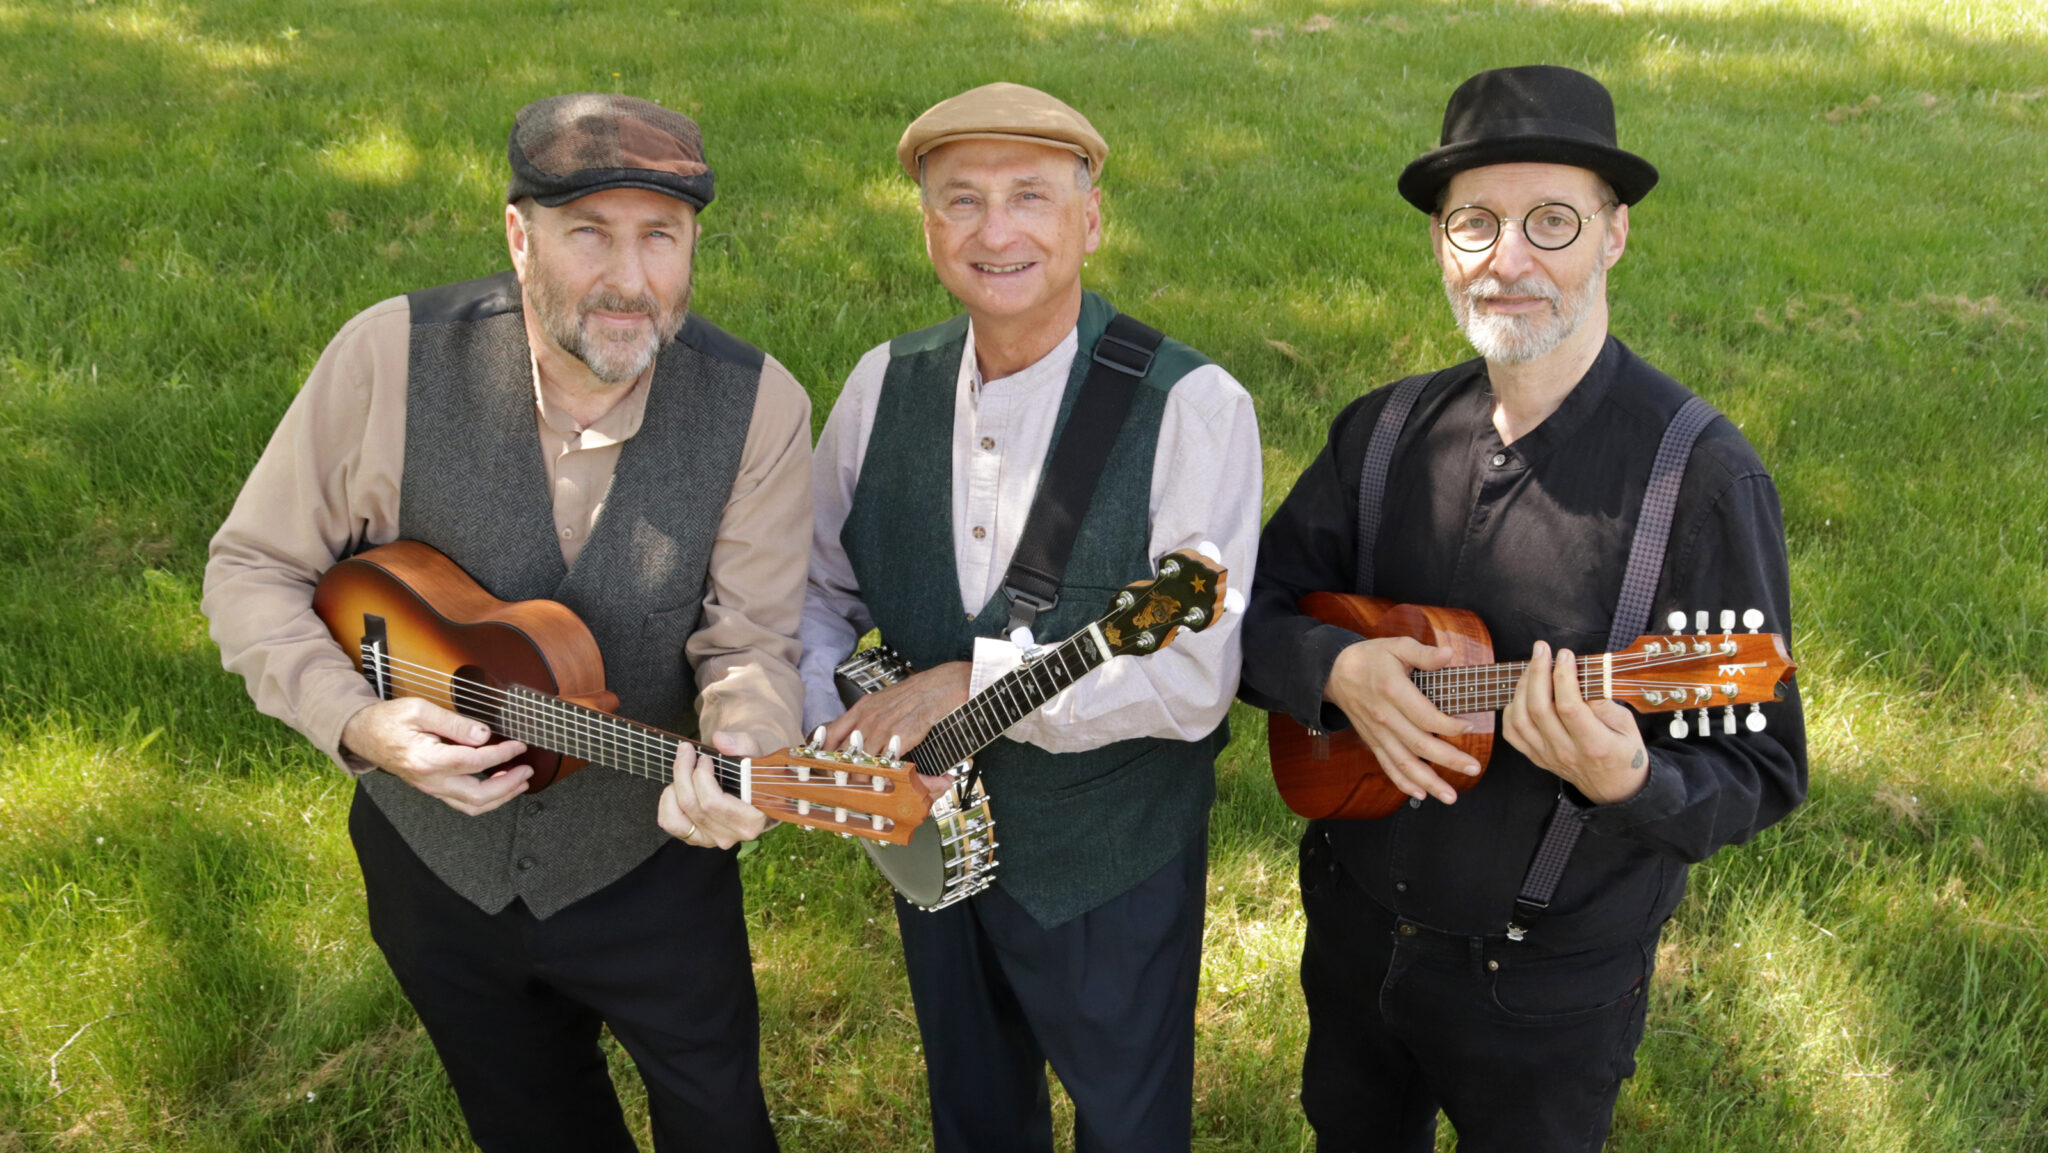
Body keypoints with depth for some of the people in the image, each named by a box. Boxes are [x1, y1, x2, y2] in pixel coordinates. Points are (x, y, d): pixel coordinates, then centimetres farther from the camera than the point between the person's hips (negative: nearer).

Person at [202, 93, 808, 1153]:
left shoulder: (757, 407, -19)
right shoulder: (392, 356, -19)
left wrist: (737, 752, -36)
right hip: (432, 855, 1)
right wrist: (355, 721, -24)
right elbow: (254, 567, -9)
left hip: (648, 861, -1)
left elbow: (752, 640, -15)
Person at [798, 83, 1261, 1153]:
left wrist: (973, 681, -27)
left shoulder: (1191, 407, -22)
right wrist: (831, 731, -12)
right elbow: (822, 590, 5)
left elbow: (1194, 681, -27)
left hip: (1110, 867, -4)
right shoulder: (885, 383, -6)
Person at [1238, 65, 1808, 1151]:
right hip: (1352, 928, 5)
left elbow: (1765, 768, -17)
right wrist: (1335, 666, -23)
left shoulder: (1701, 476, -20)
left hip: (1545, 982, -4)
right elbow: (1247, 605, -2)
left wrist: (1627, 782, -37)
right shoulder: (1383, 432, -4)